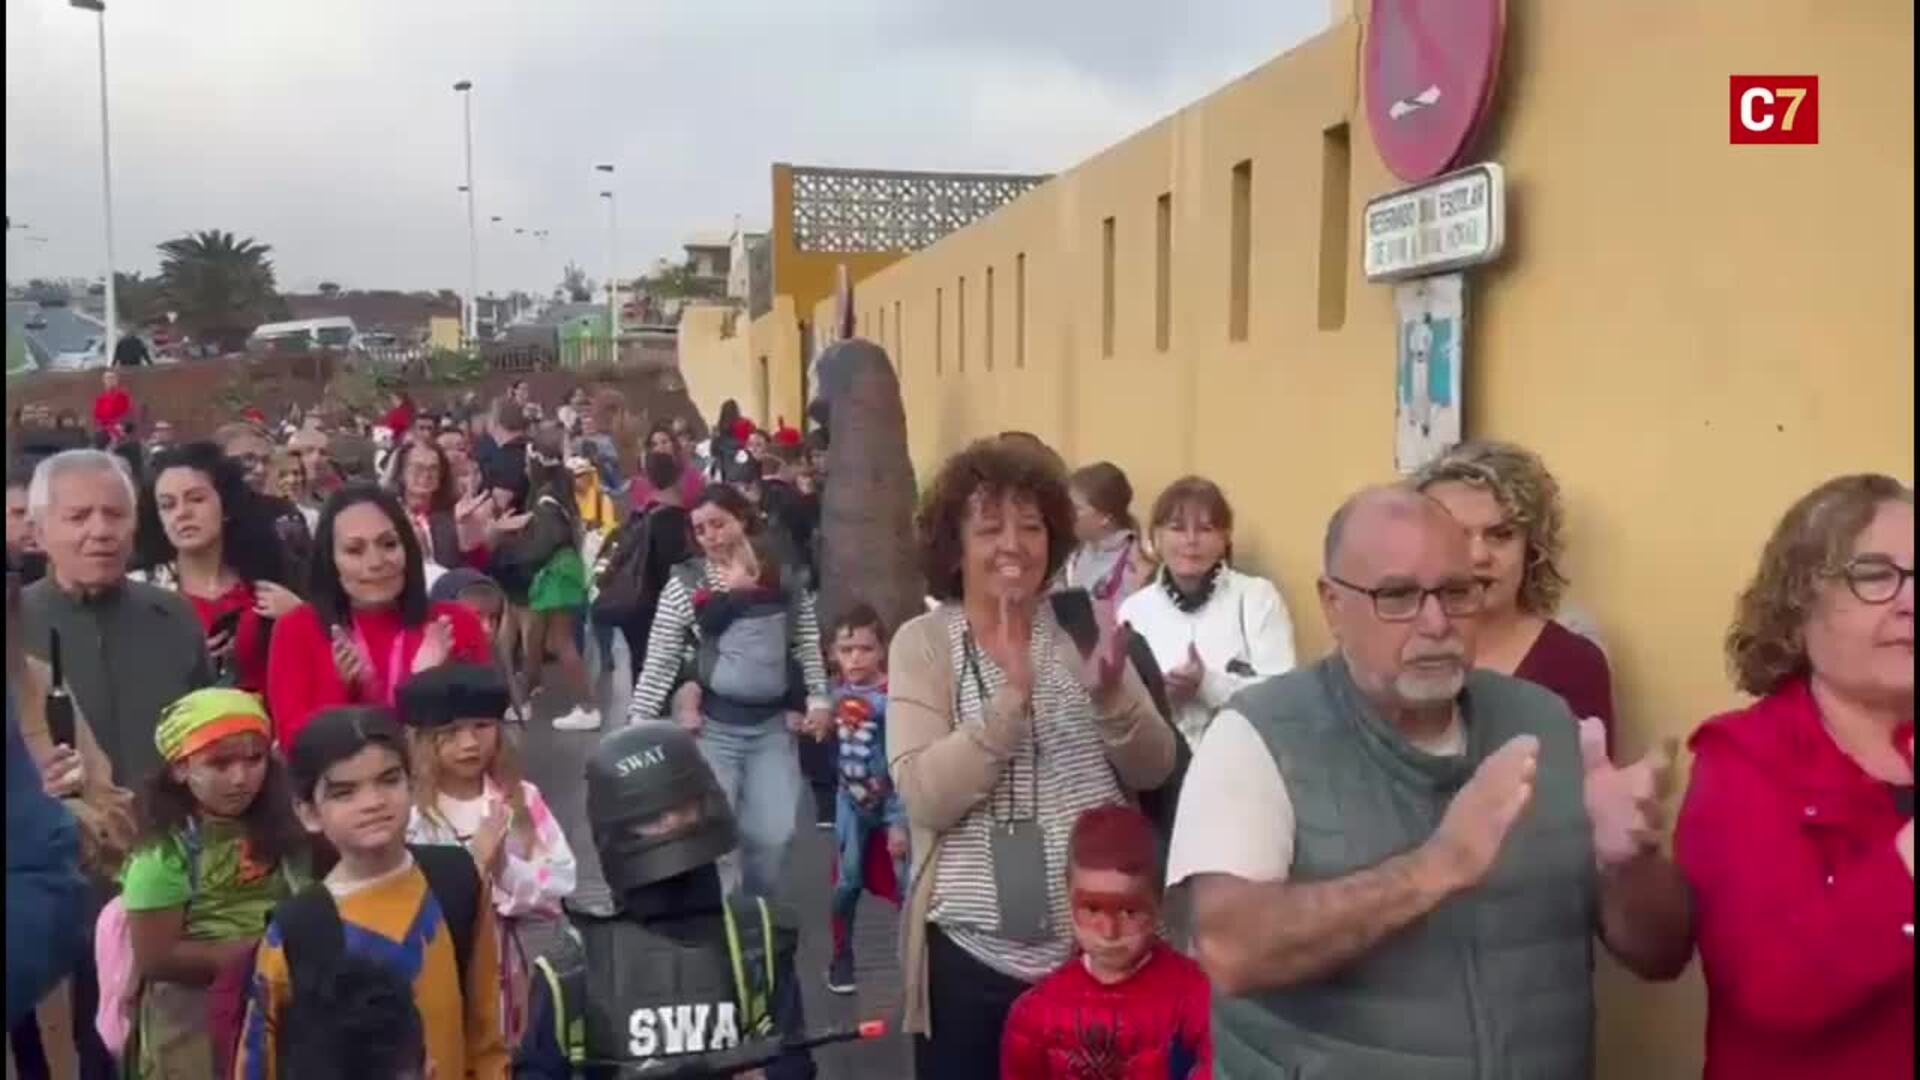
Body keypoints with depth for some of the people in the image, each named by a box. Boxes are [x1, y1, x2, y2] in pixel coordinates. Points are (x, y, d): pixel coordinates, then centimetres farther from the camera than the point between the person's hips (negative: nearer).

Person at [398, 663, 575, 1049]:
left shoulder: (522, 799, -3)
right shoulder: (408, 811, -11)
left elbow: (559, 886, -6)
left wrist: (504, 869, -21)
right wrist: (473, 862, -22)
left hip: (501, 965, 3)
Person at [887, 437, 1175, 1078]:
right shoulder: (922, 643, -5)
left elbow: (1152, 772, -1)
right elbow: (925, 797, -16)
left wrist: (1110, 694, -19)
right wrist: (1012, 697, -26)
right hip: (972, 953, -2)